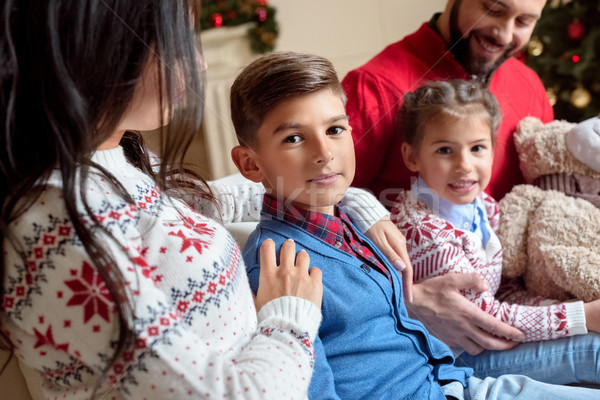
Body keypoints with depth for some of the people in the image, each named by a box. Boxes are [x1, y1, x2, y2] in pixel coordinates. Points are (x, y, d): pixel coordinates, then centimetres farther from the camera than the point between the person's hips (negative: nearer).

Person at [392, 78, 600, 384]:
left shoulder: (483, 204, -1)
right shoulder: (422, 230, -28)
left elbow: (503, 290, 7)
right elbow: (488, 318, -23)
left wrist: (562, 307, -8)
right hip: (456, 357, -8)